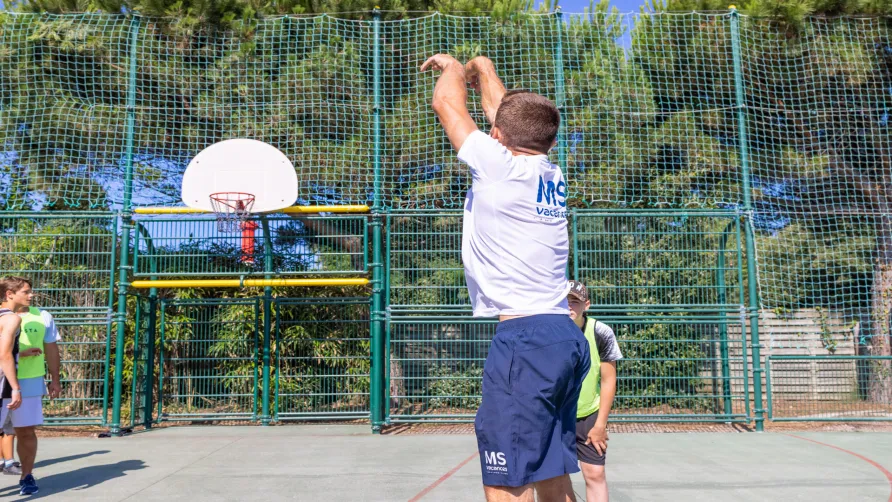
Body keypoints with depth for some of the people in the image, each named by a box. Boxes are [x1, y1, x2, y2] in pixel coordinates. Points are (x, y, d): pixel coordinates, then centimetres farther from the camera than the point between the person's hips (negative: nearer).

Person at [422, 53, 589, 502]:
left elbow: (446, 102, 8)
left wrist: (453, 66, 28)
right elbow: (507, 111, 32)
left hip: (525, 337, -9)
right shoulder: (551, 175, 14)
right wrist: (482, 67, 46)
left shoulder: (501, 165, -6)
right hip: (565, 336, 9)